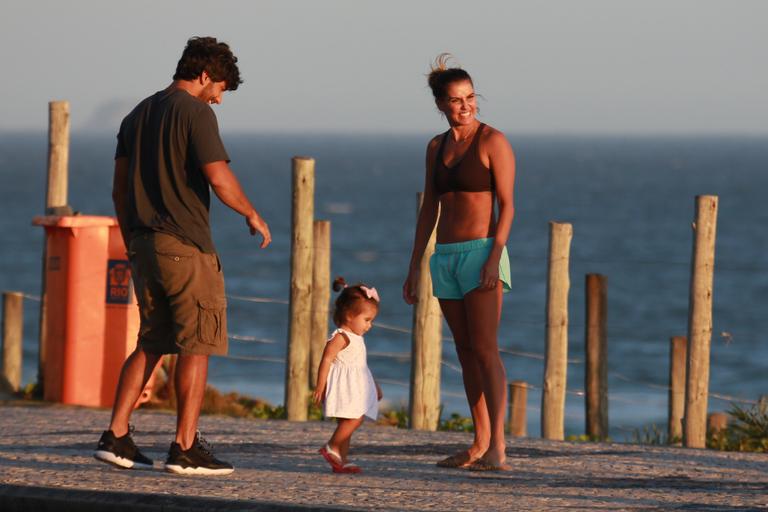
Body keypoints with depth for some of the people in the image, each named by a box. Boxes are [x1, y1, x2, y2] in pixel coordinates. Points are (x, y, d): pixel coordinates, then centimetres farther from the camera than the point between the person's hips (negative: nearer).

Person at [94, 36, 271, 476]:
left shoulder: (138, 115, 15)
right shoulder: (196, 114, -9)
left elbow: (120, 188, 16)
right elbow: (219, 178, -17)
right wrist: (253, 216, -2)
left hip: (145, 242, 8)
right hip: (187, 245, -8)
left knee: (151, 344, 13)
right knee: (197, 347, -2)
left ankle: (117, 436, 5)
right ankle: (186, 448, -5)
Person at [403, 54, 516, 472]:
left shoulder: (493, 141, -5)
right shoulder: (437, 147, 14)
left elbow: (506, 205, -10)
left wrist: (494, 258, -20)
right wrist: (414, 267, 14)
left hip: (481, 253, -7)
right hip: (446, 258, 7)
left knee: (485, 349, -15)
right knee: (466, 352, 8)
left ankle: (497, 449, -21)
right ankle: (480, 446, 12)